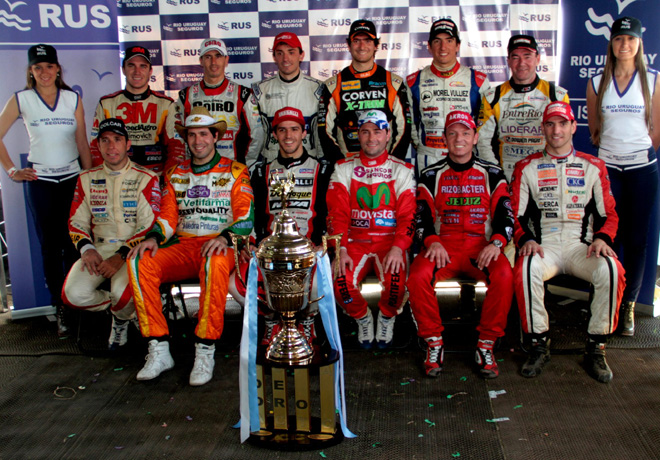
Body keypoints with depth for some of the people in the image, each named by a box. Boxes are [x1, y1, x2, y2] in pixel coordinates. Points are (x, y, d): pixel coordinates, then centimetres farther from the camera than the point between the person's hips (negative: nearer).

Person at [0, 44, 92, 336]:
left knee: (73, 244, -2)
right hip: (39, 181, 0)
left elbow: (82, 142, 6)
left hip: (72, 178, 1)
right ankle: (60, 309, 11)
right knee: (50, 246, 3)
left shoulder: (73, 99, 6)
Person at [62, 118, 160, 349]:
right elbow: (76, 222, 14)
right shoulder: (87, 179, 14)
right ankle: (124, 307, 9)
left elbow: (149, 226, -7)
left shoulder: (146, 178, 0)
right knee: (73, 294, -21)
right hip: (98, 250, 4)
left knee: (122, 293, -32)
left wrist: (121, 256, -17)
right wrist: (86, 249, -7)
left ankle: (122, 317, 8)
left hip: (132, 251, -4)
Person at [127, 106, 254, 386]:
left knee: (215, 263, -41)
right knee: (140, 262, -25)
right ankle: (159, 350, -21)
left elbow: (246, 218, -3)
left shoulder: (235, 171, 8)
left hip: (221, 246, -4)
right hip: (184, 247, 4)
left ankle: (205, 350, -31)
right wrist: (153, 238, -8)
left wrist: (225, 237, -23)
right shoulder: (176, 175, 20)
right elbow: (167, 218, 15)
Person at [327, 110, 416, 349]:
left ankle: (386, 318, 8)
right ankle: (362, 318, 8)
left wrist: (398, 248, -19)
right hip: (354, 240, 1)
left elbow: (408, 216, -1)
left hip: (390, 240, -1)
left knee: (396, 282, -29)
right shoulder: (344, 169, 9)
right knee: (341, 281, -26)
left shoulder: (402, 170, 7)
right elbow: (337, 214, 1)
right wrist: (340, 250, -14)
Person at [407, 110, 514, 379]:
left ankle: (486, 345, -14)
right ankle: (434, 344, -11)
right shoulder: (431, 176, 12)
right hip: (442, 244, 0)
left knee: (504, 275, -32)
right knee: (417, 276, -30)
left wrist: (496, 243, -14)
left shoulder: (492, 174, 13)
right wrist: (432, 241, -15)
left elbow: (505, 215, 5)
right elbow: (422, 216, 6)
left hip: (481, 245, 0)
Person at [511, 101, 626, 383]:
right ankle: (539, 344, -18)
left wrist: (601, 238, -7)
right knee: (527, 269, -35)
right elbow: (517, 215, 7)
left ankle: (596, 348, -16)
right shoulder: (527, 168, 12)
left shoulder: (593, 167, 15)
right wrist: (527, 240, -13)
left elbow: (609, 214, 14)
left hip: (582, 246, 1)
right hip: (544, 245, -1)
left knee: (610, 270, -32)